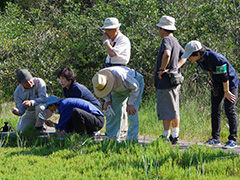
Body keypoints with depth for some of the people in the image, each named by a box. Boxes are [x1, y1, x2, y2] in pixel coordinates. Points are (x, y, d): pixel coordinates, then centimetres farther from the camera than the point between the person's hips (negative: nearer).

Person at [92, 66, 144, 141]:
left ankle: (132, 139, -10)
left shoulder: (121, 76, -44)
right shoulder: (97, 78, -25)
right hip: (120, 88, 6)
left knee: (132, 112, -18)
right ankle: (111, 137, 8)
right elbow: (104, 93, 1)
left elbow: (135, 87, -26)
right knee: (112, 111, -3)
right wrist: (107, 100, -15)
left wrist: (130, 104, -24)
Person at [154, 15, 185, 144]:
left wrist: (162, 69, -23)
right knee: (174, 110, 13)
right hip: (174, 80, 9)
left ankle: (165, 137, -4)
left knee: (166, 111, -6)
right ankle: (175, 136, 17)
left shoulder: (167, 40, -15)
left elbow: (167, 54, -35)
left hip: (165, 81, -9)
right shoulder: (175, 41, 14)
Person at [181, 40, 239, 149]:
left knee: (229, 111, -10)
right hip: (217, 86, 8)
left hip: (230, 85, -8)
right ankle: (215, 139, 15)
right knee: (215, 111, 7)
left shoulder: (216, 59, -32)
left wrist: (226, 92, -15)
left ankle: (232, 140, -5)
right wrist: (213, 86, 15)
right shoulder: (201, 58, -7)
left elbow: (224, 77, -24)